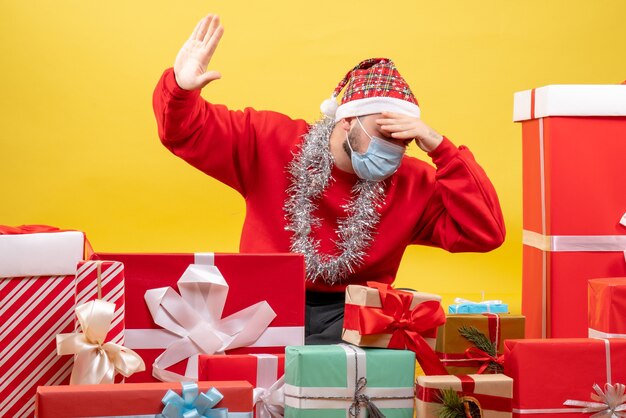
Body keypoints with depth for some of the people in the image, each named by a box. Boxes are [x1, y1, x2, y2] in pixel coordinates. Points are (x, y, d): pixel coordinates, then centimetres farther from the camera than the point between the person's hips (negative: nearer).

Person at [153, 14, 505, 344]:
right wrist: (182, 89, -24)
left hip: (350, 315, 1)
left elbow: (485, 231, -9)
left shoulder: (410, 183, 0)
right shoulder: (271, 141, -2)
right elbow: (188, 131, 0)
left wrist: (439, 148, -16)